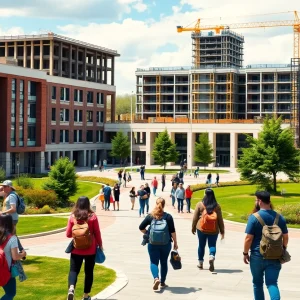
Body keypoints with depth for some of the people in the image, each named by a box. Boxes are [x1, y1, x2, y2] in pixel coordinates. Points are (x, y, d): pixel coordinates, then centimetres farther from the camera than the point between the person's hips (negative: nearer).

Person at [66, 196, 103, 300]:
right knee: (89, 272, 13)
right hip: (90, 249, 0)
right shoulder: (92, 216, -8)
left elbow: (68, 234, 0)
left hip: (76, 249, 0)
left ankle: (71, 287, -23)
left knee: (74, 270, 6)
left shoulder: (72, 217, -5)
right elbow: (97, 233, -3)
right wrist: (100, 245, 11)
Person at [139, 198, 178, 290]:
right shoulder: (168, 216, -4)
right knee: (164, 262, 14)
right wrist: (175, 243, 2)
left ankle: (156, 278, -23)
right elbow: (172, 231, -6)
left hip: (153, 243, -1)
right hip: (166, 244, 1)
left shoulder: (150, 216, -1)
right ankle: (162, 283, 20)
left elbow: (141, 228, -1)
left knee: (154, 262, 3)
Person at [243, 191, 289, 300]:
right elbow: (285, 237, 9)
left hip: (257, 256, -3)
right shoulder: (279, 217, 4)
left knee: (258, 283, 14)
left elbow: (249, 238, -12)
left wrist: (245, 253, 0)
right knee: (272, 283, 0)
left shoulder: (254, 217, -11)